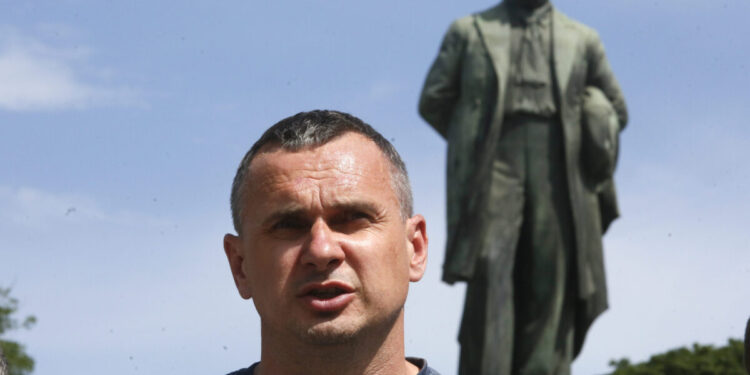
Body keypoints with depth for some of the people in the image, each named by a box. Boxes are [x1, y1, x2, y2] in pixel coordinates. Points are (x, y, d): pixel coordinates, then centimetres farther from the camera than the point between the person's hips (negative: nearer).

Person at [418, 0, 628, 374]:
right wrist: (472, 144, 11)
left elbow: (615, 111, 24)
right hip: (494, 168, -2)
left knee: (552, 288, -5)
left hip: (559, 174, 2)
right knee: (489, 274, -17)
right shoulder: (470, 31, 16)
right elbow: (433, 100, 14)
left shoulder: (582, 40, 19)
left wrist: (575, 147, 15)